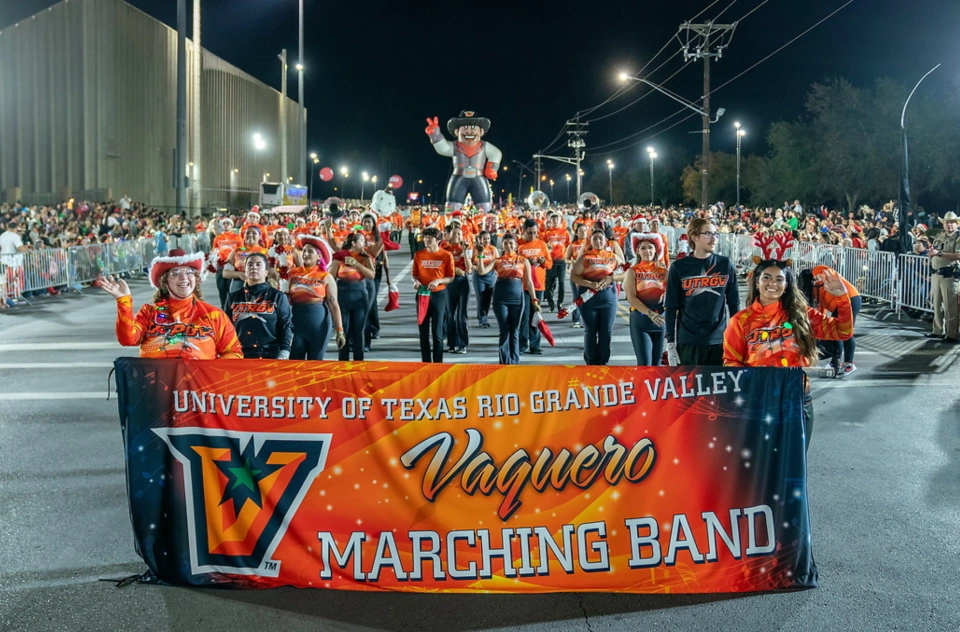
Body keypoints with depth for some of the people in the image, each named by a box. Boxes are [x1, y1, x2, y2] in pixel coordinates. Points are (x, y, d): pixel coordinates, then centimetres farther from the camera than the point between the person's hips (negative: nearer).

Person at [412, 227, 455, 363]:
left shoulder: (446, 255, -5)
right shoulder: (418, 255, 4)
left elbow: (451, 278, -1)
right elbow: (414, 274, 12)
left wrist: (438, 281, -18)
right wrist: (416, 281, -10)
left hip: (439, 295, -3)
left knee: (437, 332, -2)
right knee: (423, 331, 5)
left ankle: (438, 362, 5)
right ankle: (425, 362, 14)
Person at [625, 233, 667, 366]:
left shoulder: (663, 270, 7)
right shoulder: (633, 271, 1)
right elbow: (631, 297, -9)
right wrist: (651, 314, -20)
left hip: (660, 320, 3)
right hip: (640, 320, -3)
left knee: (656, 363, 10)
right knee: (644, 363, -9)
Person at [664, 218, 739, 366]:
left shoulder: (726, 265, 5)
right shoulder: (679, 267, 0)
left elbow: (734, 303, 9)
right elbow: (671, 306, 1)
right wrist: (670, 342, -4)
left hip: (719, 340, 1)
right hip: (688, 340, -1)